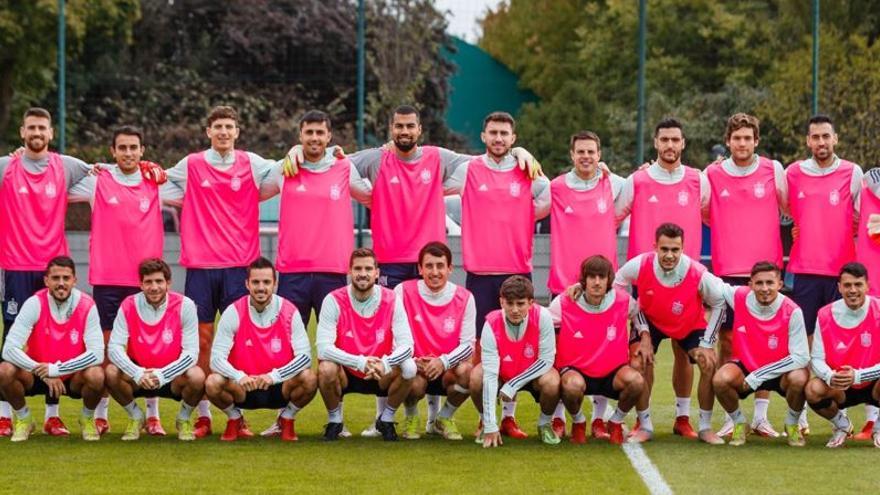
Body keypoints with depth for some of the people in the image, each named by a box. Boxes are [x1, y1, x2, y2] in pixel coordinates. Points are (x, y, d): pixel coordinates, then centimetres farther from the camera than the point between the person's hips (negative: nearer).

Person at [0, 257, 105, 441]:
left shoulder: (86, 306, -14)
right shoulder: (35, 304, -15)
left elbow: (97, 354, -21)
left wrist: (57, 369, -29)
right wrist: (43, 373, -29)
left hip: (73, 377, -1)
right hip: (37, 377, 1)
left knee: (96, 376, -33)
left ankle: (87, 418, 1)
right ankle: (23, 419, 2)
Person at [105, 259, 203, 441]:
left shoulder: (184, 306, -15)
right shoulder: (129, 306, -11)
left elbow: (191, 353, -17)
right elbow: (114, 348, -16)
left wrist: (161, 375, -30)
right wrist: (138, 374, -33)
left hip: (172, 377, -1)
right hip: (138, 379, 1)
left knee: (197, 377, -32)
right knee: (111, 373, -27)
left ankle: (184, 419, 2)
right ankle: (136, 417, 3)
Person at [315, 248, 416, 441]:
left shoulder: (391, 300, -9)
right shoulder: (334, 300, -14)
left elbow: (406, 345, -15)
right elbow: (323, 347, -22)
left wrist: (383, 364, -37)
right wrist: (360, 362, -35)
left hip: (380, 376, 1)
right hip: (345, 374, -1)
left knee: (408, 368, -27)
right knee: (326, 369, -34)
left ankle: (386, 419, 0)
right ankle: (334, 419, -2)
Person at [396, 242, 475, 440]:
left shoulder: (464, 298, -2)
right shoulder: (404, 291, -5)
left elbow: (468, 345, -5)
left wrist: (443, 362, -23)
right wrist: (412, 360, -22)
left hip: (447, 369, 2)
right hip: (414, 366, -2)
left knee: (467, 371, -32)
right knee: (415, 382, -37)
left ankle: (444, 419, -1)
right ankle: (410, 417, 3)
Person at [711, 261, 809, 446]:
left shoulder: (792, 311, -20)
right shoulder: (739, 297, -15)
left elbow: (801, 358, -21)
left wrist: (758, 376, -24)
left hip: (780, 371, -1)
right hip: (744, 367, 1)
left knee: (799, 378, -34)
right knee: (721, 380, -31)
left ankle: (792, 424, -2)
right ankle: (739, 423, 2)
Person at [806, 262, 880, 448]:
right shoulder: (825, 315, -7)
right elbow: (816, 358, -7)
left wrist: (857, 375, -31)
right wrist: (830, 377, -29)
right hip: (840, 388, 2)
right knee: (813, 390, -29)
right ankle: (841, 424, 7)